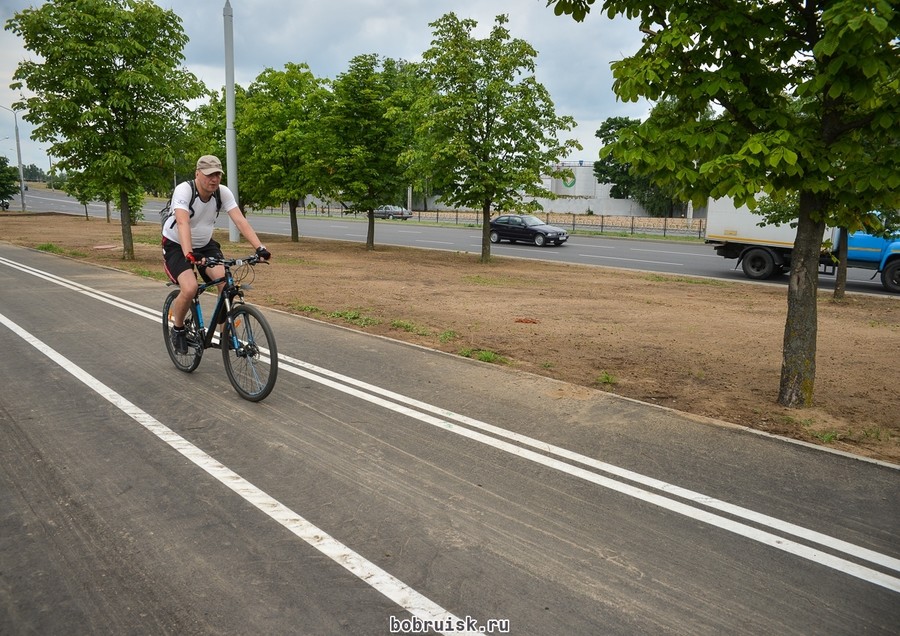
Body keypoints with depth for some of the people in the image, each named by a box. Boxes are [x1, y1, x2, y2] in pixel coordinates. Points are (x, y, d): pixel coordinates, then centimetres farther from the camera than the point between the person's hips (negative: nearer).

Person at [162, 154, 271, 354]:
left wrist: (259, 247, -37)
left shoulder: (223, 192, -14)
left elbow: (240, 220, -23)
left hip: (205, 244, 4)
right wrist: (188, 254, -54)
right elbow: (183, 224, -40)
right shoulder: (184, 190, -26)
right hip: (177, 245, -4)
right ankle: (177, 328, 4)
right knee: (190, 288, -26)